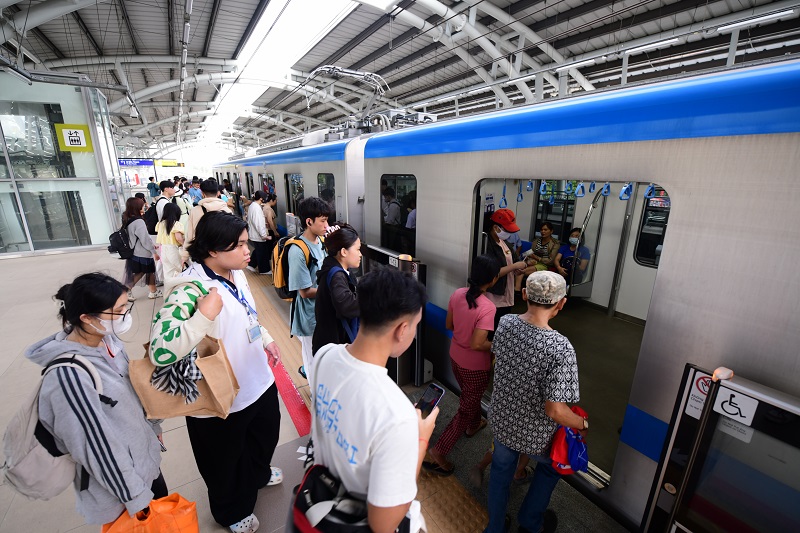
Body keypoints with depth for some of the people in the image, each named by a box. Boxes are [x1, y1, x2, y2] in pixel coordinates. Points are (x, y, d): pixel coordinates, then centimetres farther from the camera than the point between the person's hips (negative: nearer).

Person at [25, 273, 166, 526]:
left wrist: (153, 426, 18)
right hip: (120, 478, -6)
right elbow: (99, 448, -24)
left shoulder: (107, 339, -10)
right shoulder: (69, 375, -32)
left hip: (147, 456, 6)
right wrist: (135, 497, -14)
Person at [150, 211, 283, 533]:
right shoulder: (189, 290, -29)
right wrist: (204, 315, -39)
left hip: (259, 381, 7)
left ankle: (258, 474, 65)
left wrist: (266, 339, 15)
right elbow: (160, 351, -36)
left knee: (266, 433, 32)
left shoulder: (236, 274, -4)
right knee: (225, 461, 22)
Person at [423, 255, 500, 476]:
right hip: (475, 366, -7)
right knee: (466, 408, 13)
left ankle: (473, 425, 60)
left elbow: (449, 325, 0)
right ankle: (437, 452, 20)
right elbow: (477, 344, -30)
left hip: (455, 357, 7)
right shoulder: (487, 307, -30)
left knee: (469, 396, 33)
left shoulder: (457, 294, -11)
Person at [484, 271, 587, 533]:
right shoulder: (560, 349, -34)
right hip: (535, 433, -3)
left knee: (501, 471, 29)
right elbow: (555, 410, -29)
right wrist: (583, 424, -8)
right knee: (550, 467, 32)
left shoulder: (505, 323, -18)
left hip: (502, 420, 4)